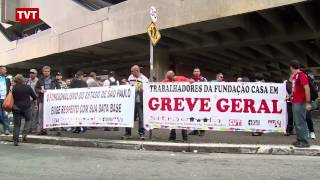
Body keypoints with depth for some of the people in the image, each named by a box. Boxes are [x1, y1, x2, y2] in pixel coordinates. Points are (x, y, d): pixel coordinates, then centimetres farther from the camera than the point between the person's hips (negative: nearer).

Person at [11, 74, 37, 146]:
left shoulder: (13, 88, -3)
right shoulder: (28, 87, -4)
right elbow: (34, 97, 2)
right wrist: (31, 101, 22)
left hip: (16, 108, 1)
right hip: (26, 107, -1)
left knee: (16, 124, 8)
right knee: (28, 120, 22)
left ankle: (15, 141, 9)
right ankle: (24, 133, 3)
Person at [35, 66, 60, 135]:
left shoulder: (53, 80, 8)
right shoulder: (40, 80, 9)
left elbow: (58, 87, 12)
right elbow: (36, 89, 10)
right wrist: (40, 91, -10)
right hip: (42, 100, 1)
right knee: (41, 114, 1)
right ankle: (42, 129, 10)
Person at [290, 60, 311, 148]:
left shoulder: (301, 75, -14)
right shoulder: (294, 76, 14)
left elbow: (307, 89, -19)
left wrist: (308, 103, -22)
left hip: (300, 103, -9)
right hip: (295, 102, 9)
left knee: (300, 122, -5)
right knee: (296, 122, 13)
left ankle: (305, 142, 2)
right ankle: (299, 140, 21)